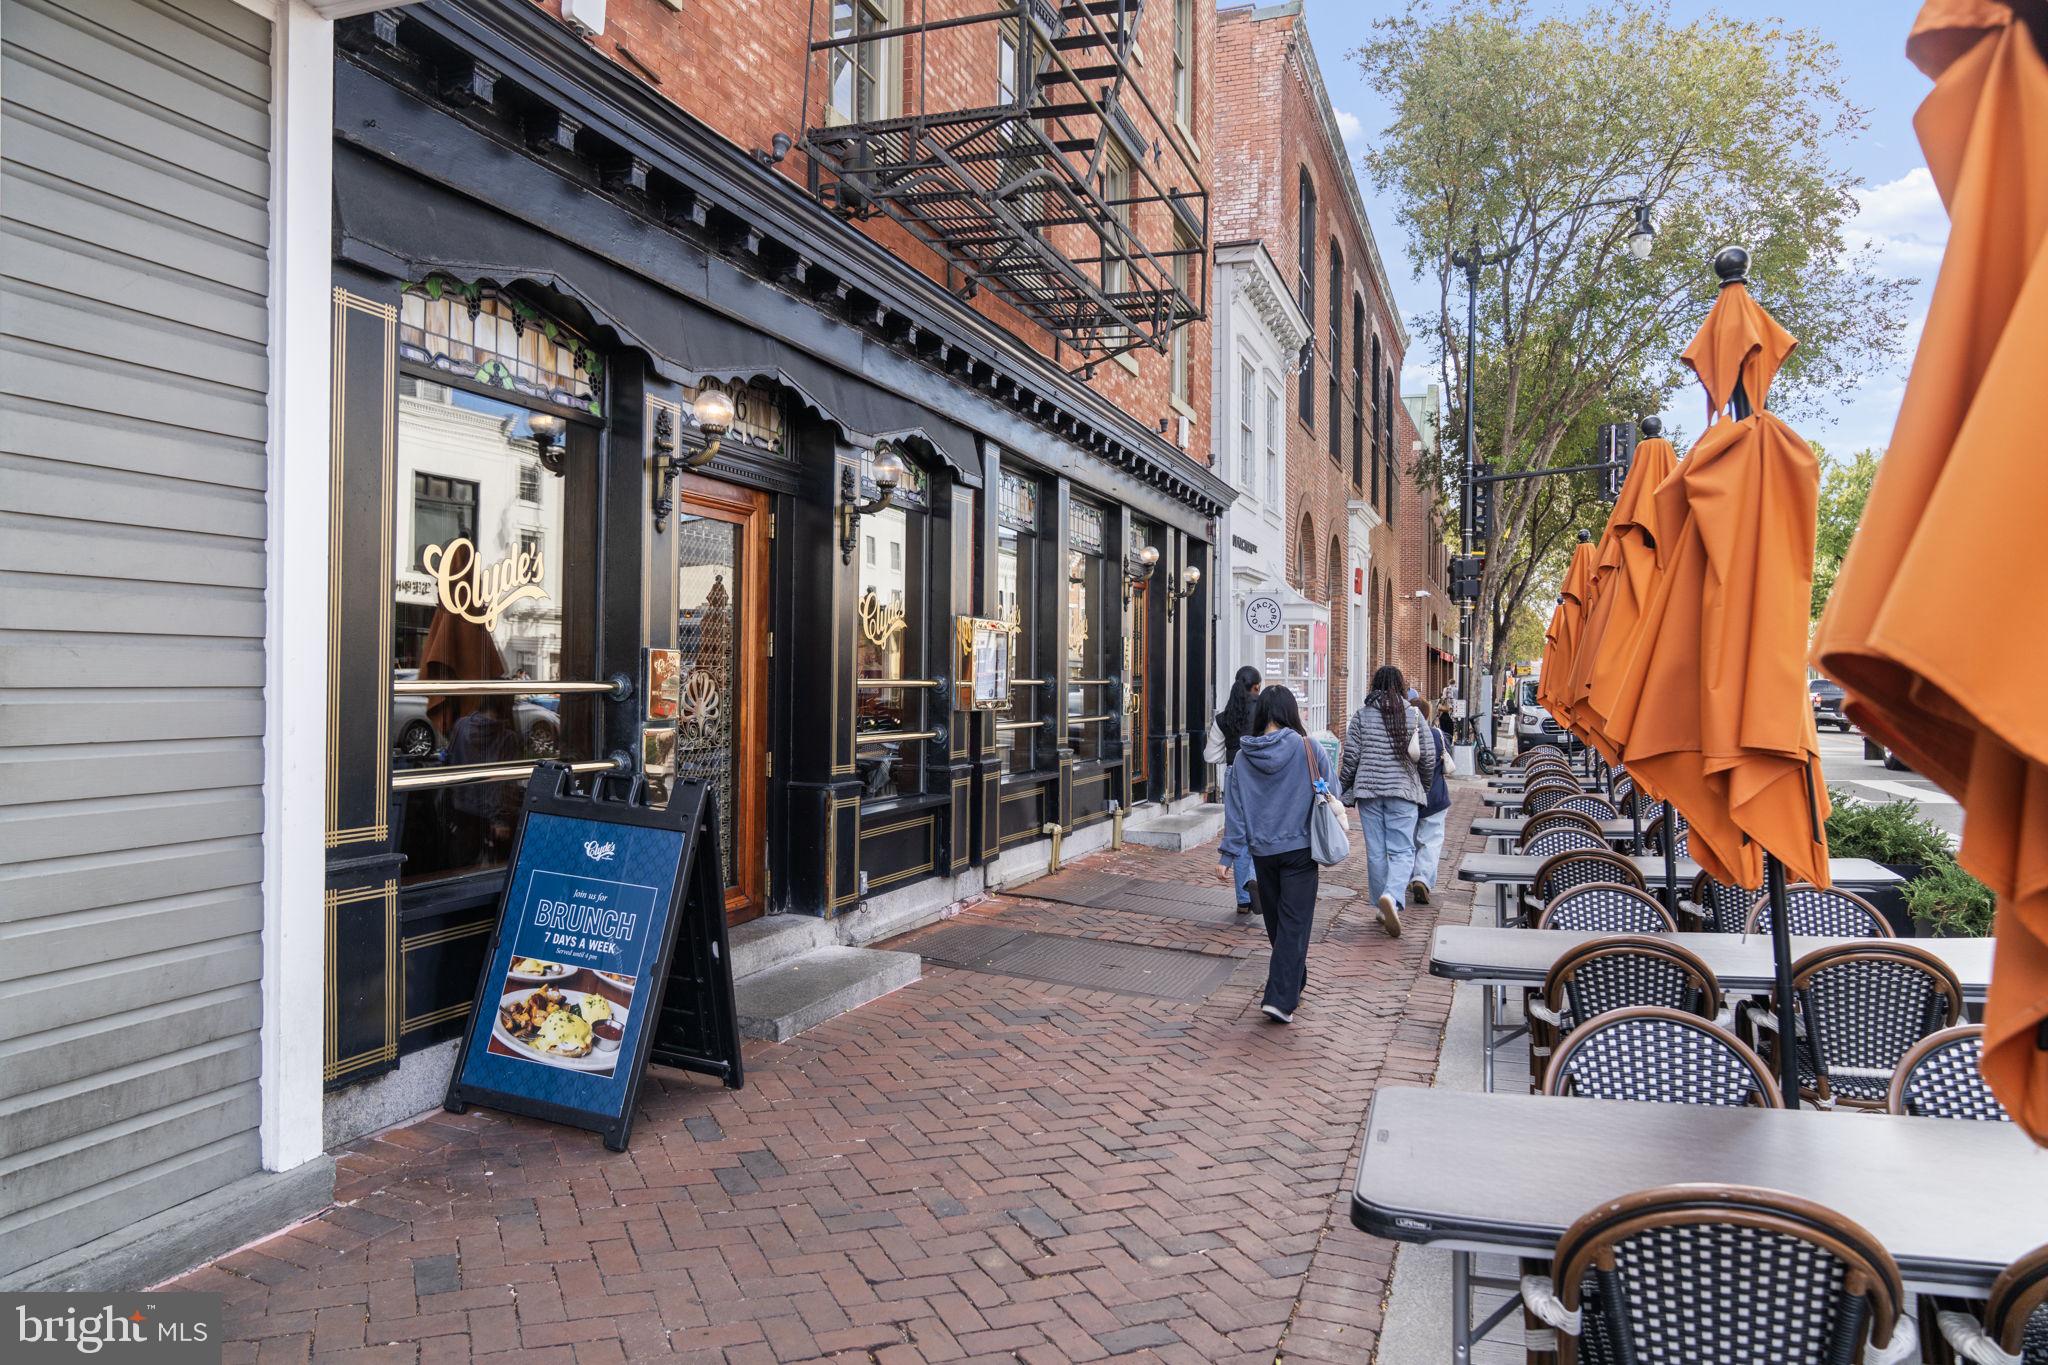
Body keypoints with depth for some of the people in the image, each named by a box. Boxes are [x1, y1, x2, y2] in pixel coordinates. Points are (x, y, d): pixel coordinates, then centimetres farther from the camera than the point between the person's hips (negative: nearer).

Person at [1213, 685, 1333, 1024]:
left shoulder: (1244, 756, -1)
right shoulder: (1307, 748, -9)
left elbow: (1235, 808, 0)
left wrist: (1227, 855, 3)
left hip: (1262, 852, 3)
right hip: (1300, 848, -3)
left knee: (1276, 922, 18)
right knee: (1294, 924, -1)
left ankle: (1294, 984, 34)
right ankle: (1281, 999, -9)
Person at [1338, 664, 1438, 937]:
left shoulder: (1362, 715, 1)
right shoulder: (1414, 714, 1)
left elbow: (1350, 756, -1)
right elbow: (1428, 756, 3)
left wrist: (1343, 787, 12)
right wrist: (1424, 787, 19)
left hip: (1368, 790, 1)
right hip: (1403, 791, -1)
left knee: (1375, 852, 9)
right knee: (1402, 850, -1)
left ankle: (1383, 909, 15)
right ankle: (1391, 896, -25)